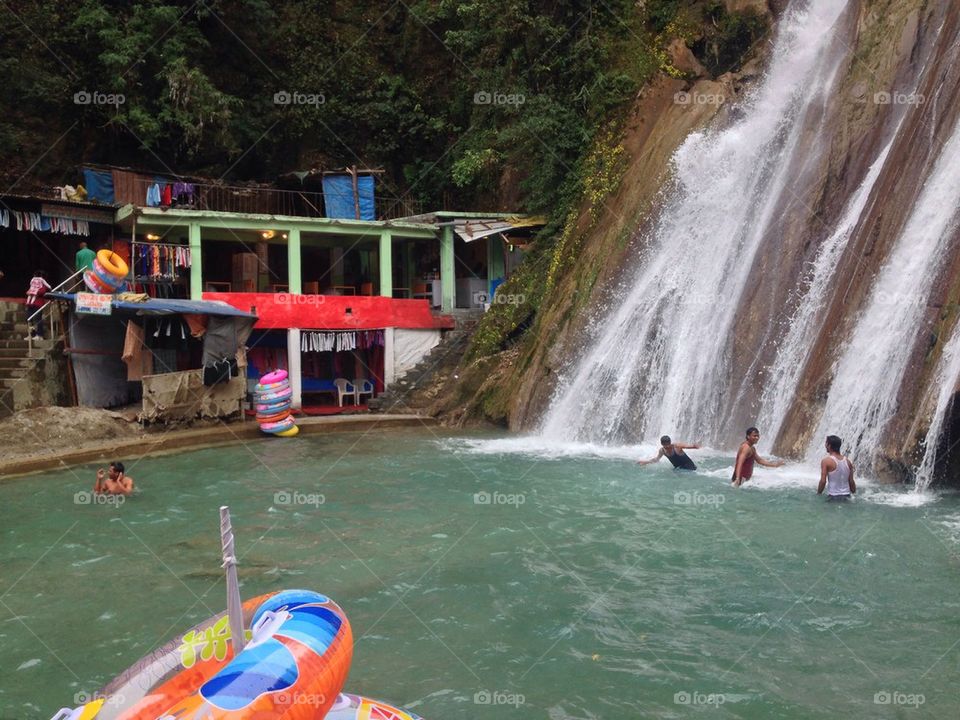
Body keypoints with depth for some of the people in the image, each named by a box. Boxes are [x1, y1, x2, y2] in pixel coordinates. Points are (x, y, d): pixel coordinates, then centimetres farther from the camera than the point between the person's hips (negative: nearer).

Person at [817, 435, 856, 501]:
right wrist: (853, 492, 23)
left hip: (833, 497, -6)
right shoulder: (848, 462, 5)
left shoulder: (826, 461, -10)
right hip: (846, 497, 6)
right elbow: (851, 481, 9)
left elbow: (823, 481, -15)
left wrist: (818, 494, -2)